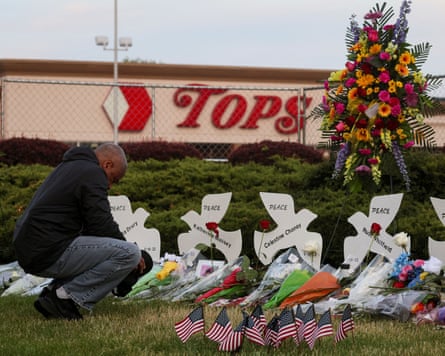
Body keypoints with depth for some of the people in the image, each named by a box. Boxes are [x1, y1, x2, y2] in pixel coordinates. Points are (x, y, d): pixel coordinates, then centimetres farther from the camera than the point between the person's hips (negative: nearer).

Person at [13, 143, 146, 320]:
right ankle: (65, 296, -10)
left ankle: (53, 291, 11)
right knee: (129, 254, -13)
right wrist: (130, 250, 6)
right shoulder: (92, 174, -6)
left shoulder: (68, 167, 25)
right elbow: (103, 225, -11)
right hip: (50, 253, -10)